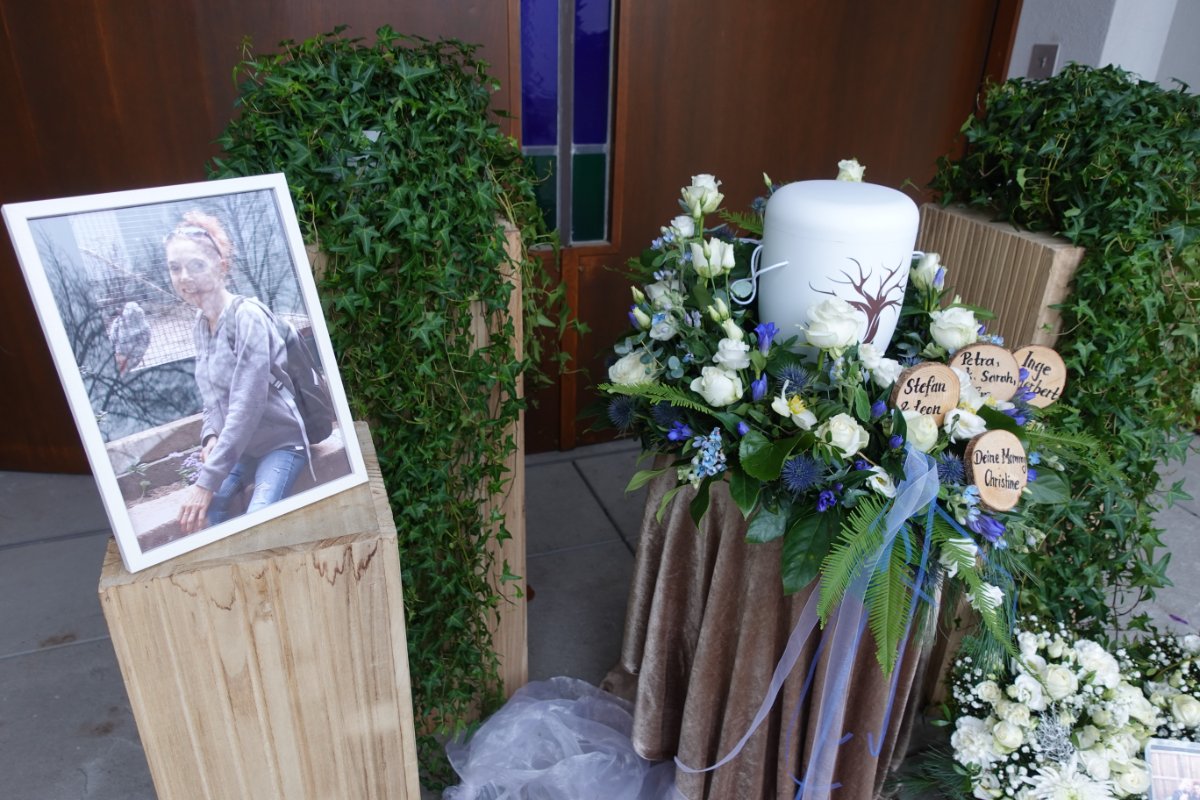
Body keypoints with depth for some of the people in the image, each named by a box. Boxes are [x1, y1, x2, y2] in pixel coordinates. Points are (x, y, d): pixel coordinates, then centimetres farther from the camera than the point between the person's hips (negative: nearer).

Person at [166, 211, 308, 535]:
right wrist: (210, 437, -6)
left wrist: (207, 481, -25)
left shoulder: (247, 317, -19)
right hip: (239, 447, 7)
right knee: (203, 515, -11)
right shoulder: (200, 324, 5)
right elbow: (212, 394, 15)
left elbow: (247, 406, -25)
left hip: (280, 443, -7)